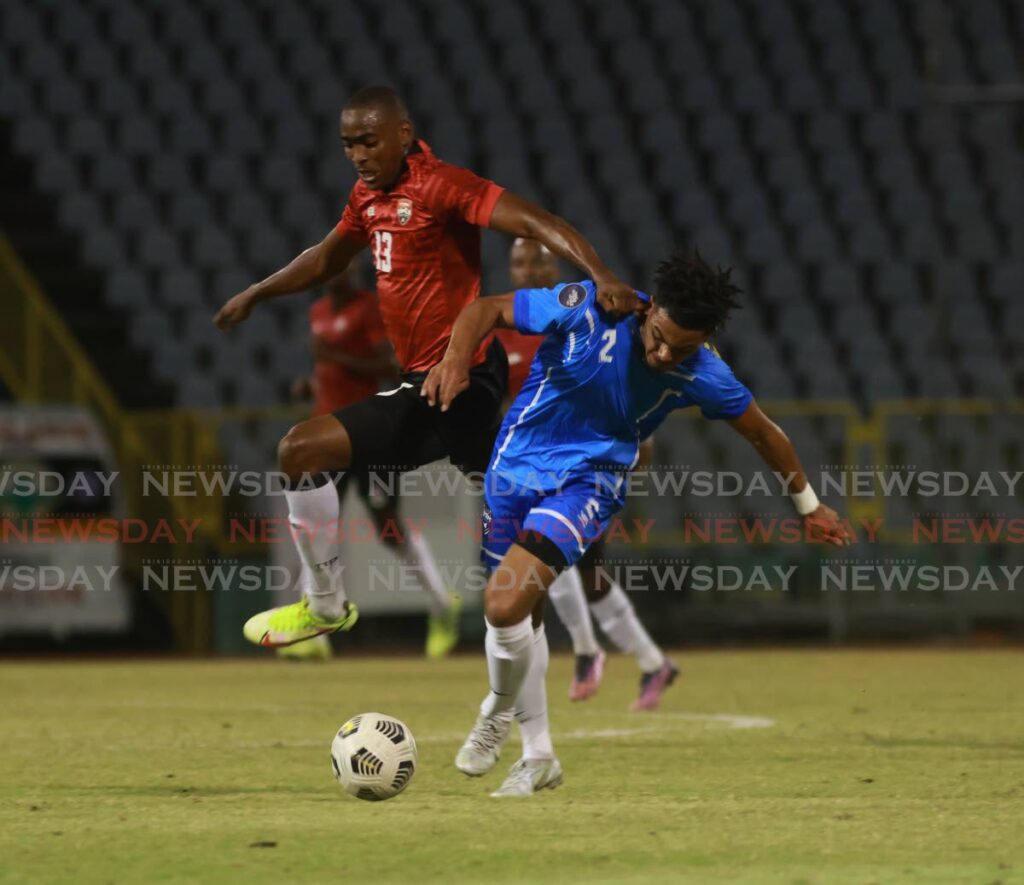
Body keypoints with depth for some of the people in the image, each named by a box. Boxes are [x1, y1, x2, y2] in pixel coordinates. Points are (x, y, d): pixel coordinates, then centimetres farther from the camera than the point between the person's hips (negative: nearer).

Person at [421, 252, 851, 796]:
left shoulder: (701, 375, -16)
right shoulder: (587, 309, -21)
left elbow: (761, 432, 2)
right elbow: (489, 309, -12)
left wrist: (809, 505, 14)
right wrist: (456, 358, -31)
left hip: (588, 481, -2)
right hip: (517, 462, 2)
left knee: (507, 605, -23)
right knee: (516, 615, 12)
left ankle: (500, 711, 7)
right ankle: (538, 756, 30)